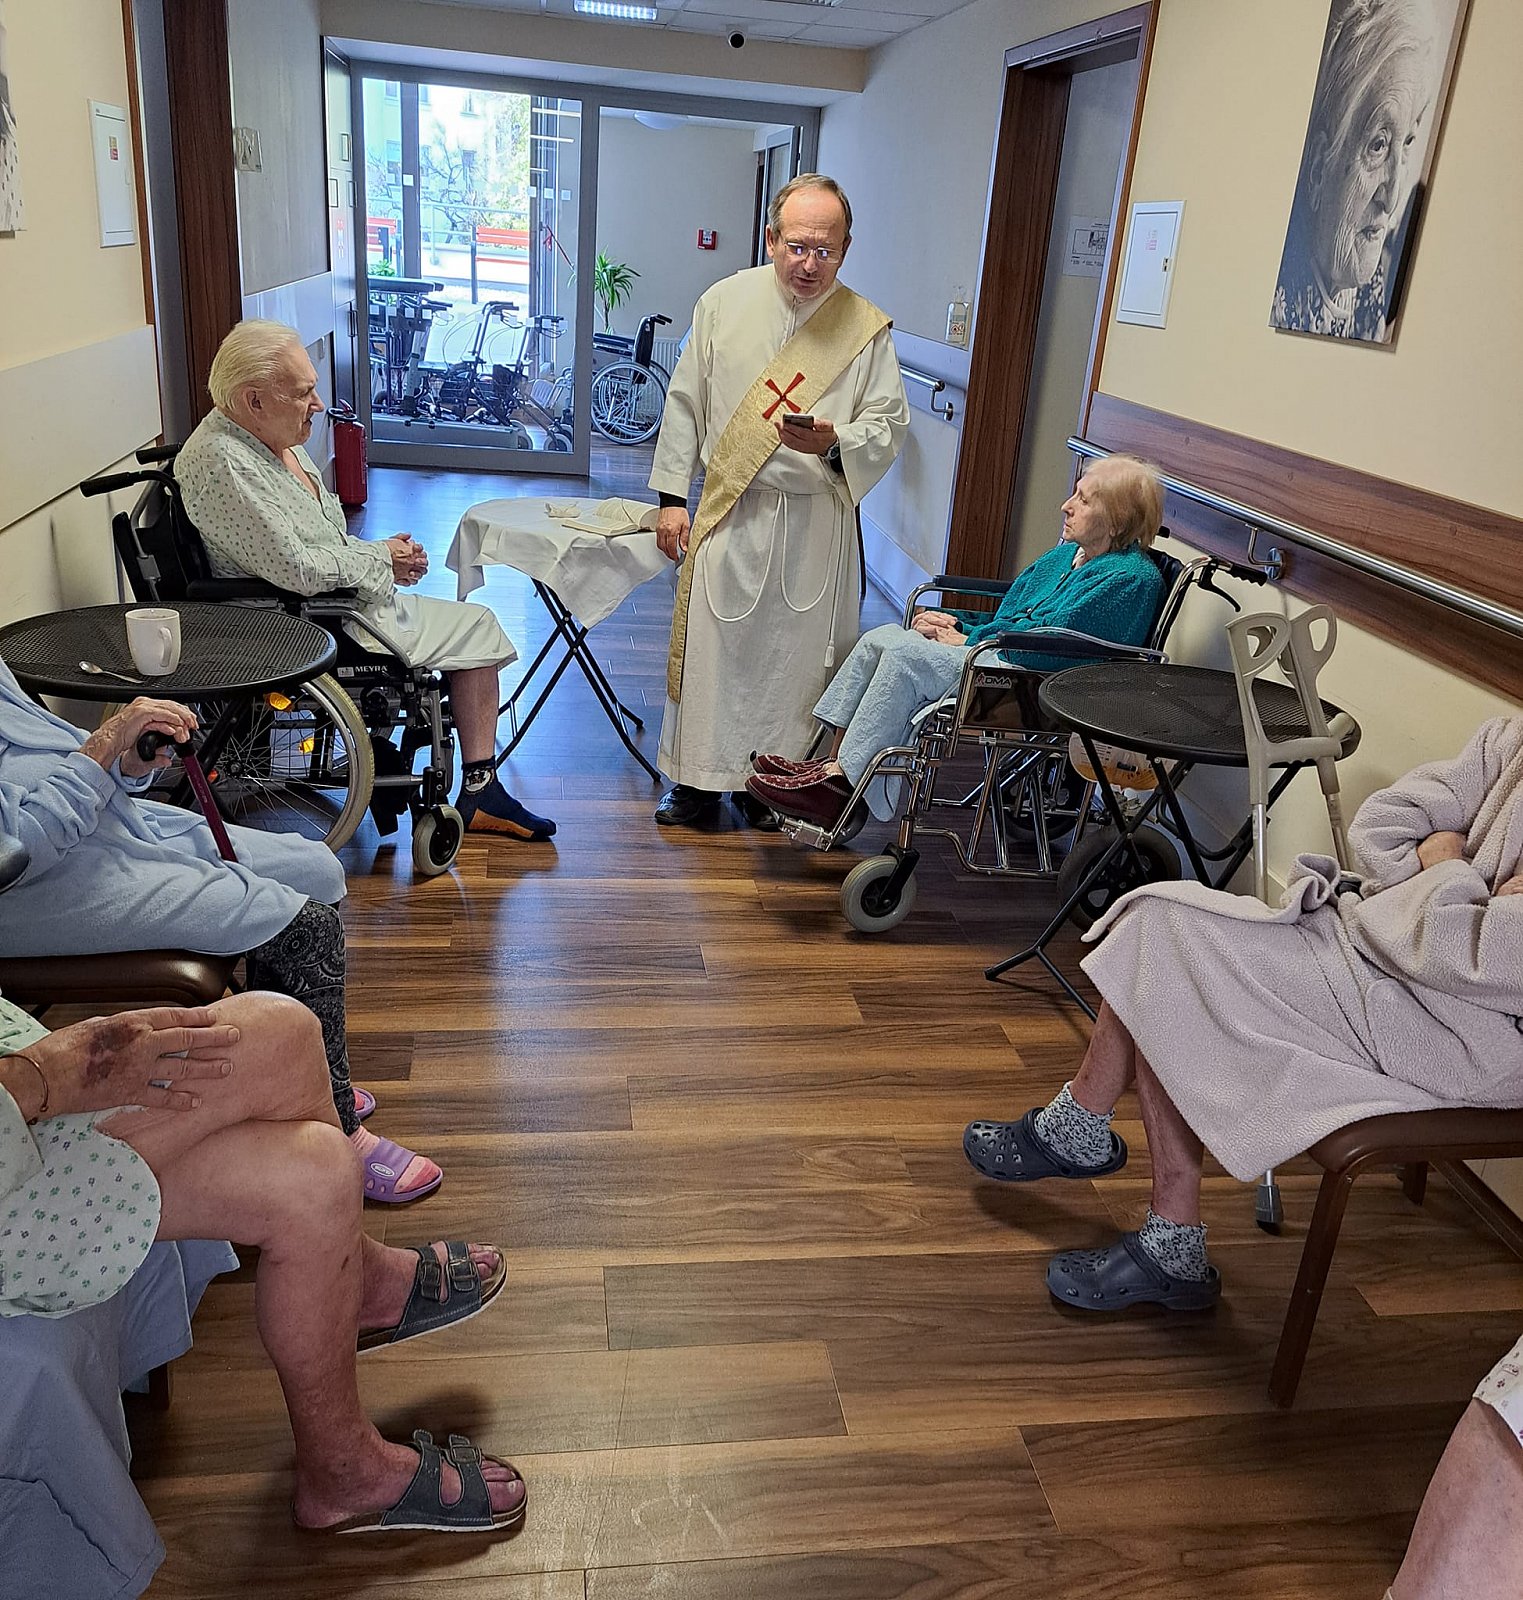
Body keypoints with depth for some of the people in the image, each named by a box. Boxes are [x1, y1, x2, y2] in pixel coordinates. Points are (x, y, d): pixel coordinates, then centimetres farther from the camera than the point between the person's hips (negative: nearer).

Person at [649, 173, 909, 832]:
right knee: (712, 644, 4)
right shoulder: (725, 302, 2)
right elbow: (685, 404, 7)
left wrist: (834, 443, -21)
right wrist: (671, 496, 3)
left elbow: (889, 423, 0)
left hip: (817, 521, 0)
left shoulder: (865, 327, -1)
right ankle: (698, 780, 19)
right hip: (728, 512, 1)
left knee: (795, 652, 6)